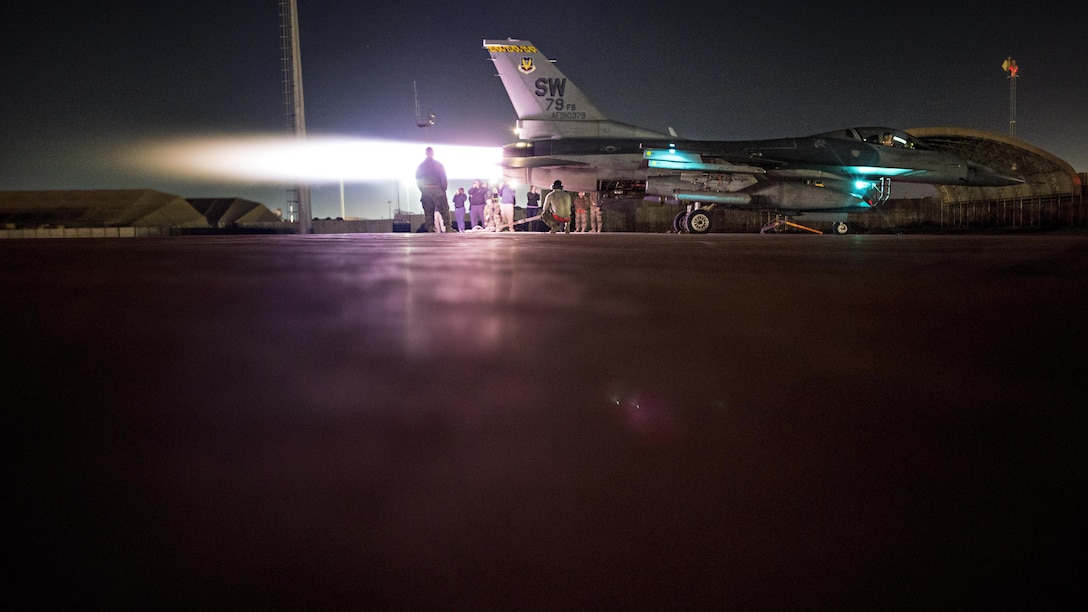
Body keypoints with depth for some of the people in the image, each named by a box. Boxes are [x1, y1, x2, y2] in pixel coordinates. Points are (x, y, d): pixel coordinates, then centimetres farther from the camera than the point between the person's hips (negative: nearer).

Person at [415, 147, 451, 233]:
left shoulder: (420, 166, 8)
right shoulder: (438, 164, -2)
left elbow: (417, 180, 9)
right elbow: (443, 178, -7)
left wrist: (423, 190, 14)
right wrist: (444, 189, 0)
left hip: (425, 192, 3)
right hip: (437, 190, -3)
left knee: (428, 213, 5)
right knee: (444, 210, -3)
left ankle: (430, 231, 0)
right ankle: (448, 228, -12)